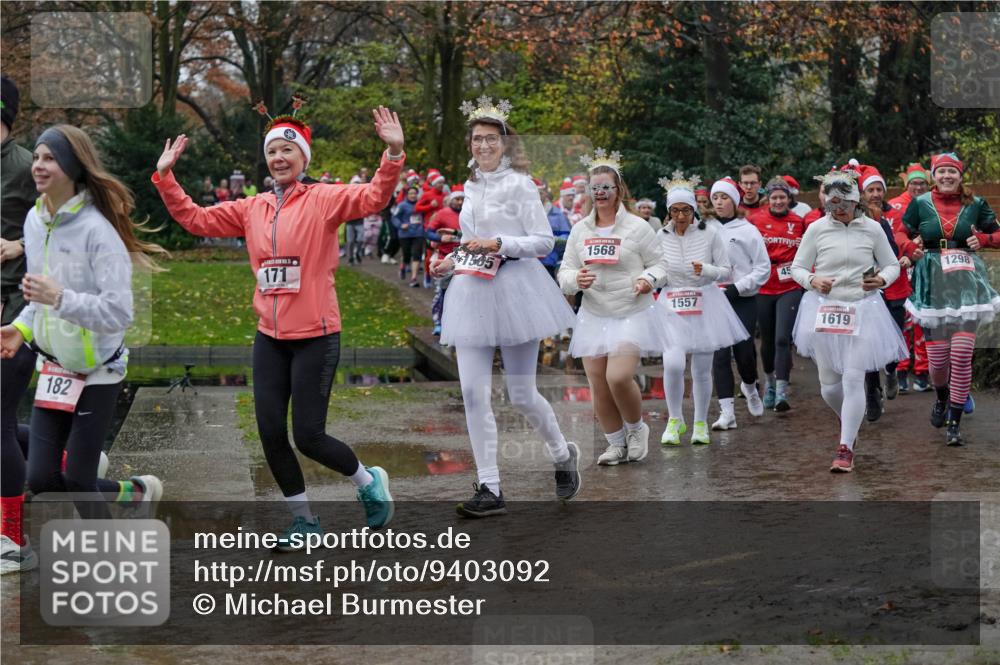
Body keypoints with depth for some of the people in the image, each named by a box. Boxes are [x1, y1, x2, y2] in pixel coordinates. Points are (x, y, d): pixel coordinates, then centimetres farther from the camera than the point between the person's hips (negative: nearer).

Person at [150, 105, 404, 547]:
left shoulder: (322, 200, -5)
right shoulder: (252, 210, 8)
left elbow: (374, 197, -19)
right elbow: (195, 219, 13)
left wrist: (393, 155, -34)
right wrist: (165, 176, 6)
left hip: (315, 337, -5)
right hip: (270, 338, 5)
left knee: (308, 436, -4)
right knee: (270, 432, 4)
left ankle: (370, 482, 25)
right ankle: (304, 520, 22)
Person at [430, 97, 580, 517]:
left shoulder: (519, 184, -5)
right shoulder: (471, 187, 14)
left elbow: (544, 242, -9)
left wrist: (496, 243, -18)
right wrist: (453, 262, 9)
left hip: (514, 289, -6)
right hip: (473, 292, 6)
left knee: (521, 395, 1)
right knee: (473, 394, -4)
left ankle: (564, 455, 30)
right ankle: (490, 490, 0)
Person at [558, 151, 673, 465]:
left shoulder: (637, 227, -3)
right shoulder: (580, 230, 7)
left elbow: (659, 264, 2)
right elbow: (565, 271, 6)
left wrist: (649, 278, -19)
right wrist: (575, 280, -16)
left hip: (632, 314, -4)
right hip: (593, 317, 4)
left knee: (619, 377, -19)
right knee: (598, 386, 3)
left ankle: (637, 429, 10)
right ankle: (617, 444, 23)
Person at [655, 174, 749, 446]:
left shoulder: (710, 234, -5)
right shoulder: (662, 237, -1)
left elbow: (727, 272, -3)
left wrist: (706, 270, -20)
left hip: (705, 304, 0)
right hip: (672, 306, 0)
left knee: (702, 370, 5)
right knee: (673, 364, -16)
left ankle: (701, 423, 23)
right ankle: (675, 419, 5)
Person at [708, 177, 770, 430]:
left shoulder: (747, 230, -1)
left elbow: (763, 269, -1)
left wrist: (737, 287, -11)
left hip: (743, 300, -2)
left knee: (743, 351, -2)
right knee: (720, 353, -5)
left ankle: (750, 387, 32)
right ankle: (727, 412, -4)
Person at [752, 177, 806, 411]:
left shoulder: (798, 222, 1)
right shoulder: (756, 220, -2)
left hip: (790, 289, -1)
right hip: (763, 289, 1)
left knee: (783, 339, -13)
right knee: (767, 340, 13)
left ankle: (782, 392, -13)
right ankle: (769, 381, 36)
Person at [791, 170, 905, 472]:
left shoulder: (872, 229, 1)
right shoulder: (817, 229, 0)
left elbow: (892, 265, 10)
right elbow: (797, 267, 6)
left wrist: (883, 279, -12)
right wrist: (812, 281, -15)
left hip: (862, 311, -1)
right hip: (824, 310, 1)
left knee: (854, 378, -12)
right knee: (829, 384, 6)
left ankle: (846, 449, -6)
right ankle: (850, 423, 39)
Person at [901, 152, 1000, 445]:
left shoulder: (975, 204, 4)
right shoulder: (919, 204, 4)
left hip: (967, 283, 0)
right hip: (933, 284, 0)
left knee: (962, 353, -10)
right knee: (937, 356, 0)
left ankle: (955, 422, 0)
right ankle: (941, 398, 35)